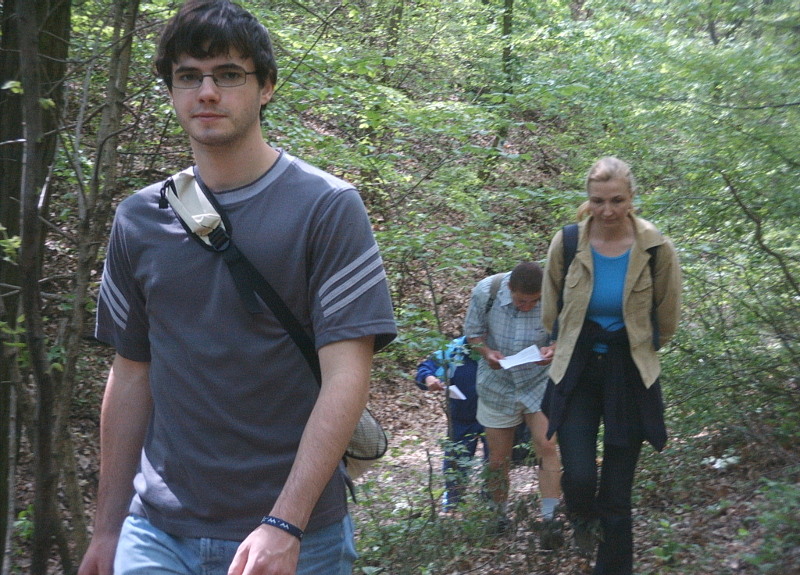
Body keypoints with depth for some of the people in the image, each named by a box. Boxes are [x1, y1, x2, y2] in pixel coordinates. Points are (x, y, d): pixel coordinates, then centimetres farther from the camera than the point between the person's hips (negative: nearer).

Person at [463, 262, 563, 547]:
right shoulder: (485, 291, -17)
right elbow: (473, 332, -3)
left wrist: (553, 350, -26)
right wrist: (487, 353, -23)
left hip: (539, 382, -1)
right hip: (498, 384, 1)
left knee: (546, 446, -15)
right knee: (498, 459, 8)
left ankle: (550, 519, -7)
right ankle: (500, 517, 28)